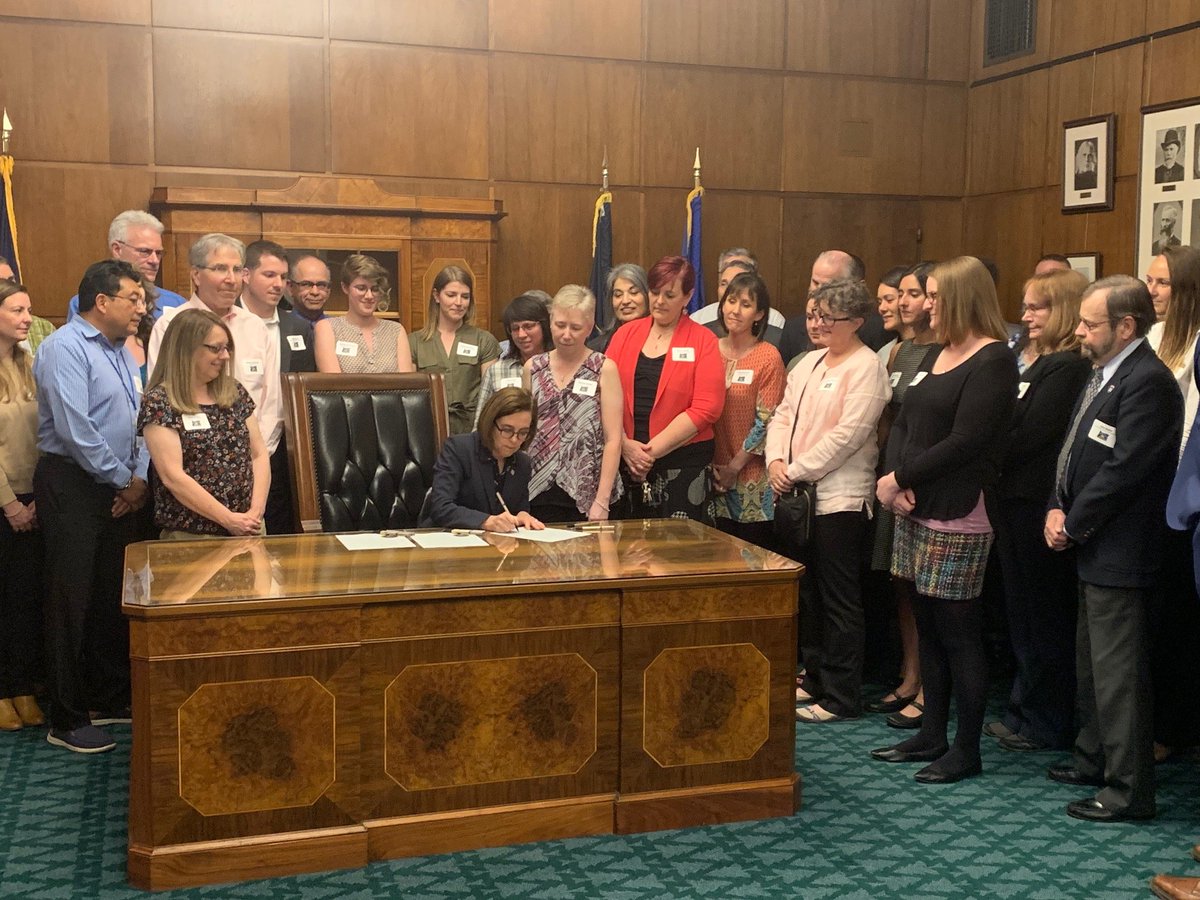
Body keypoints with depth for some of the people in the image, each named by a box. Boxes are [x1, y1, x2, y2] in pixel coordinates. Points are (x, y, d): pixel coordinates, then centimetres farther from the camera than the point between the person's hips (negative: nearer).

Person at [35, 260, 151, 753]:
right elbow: (75, 429, -21)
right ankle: (67, 721, 8)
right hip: (74, 486, -8)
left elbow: (137, 420, 15)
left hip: (121, 489, 8)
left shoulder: (121, 351, 14)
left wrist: (139, 476, 0)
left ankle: (112, 698, 27)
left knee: (115, 598, 14)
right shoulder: (65, 348, -13)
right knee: (72, 603, -2)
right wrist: (123, 480, -12)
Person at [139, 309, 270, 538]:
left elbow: (259, 454, 7)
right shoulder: (158, 403, -9)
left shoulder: (235, 392, 8)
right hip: (189, 536, -5)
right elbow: (172, 476, -15)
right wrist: (229, 519, -16)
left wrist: (256, 511, -7)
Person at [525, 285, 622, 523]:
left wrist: (602, 501, -13)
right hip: (537, 492, 3)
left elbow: (613, 440, -7)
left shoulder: (604, 369, -2)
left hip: (586, 496, -3)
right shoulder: (533, 367, 9)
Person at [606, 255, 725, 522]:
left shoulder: (704, 341, 1)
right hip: (625, 462, 3)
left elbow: (705, 409, -8)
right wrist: (625, 445, -10)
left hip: (683, 464, -2)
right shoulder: (626, 334, 10)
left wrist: (652, 451, -11)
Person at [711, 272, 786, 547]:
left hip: (752, 480, -4)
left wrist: (734, 466, -9)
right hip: (713, 475, 4)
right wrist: (709, 464, -1)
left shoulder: (768, 357, -6)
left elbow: (767, 421, -9)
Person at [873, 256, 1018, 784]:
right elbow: (903, 424, 13)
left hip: (957, 516, -8)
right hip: (915, 510, 8)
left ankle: (967, 750, 10)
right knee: (927, 627, 13)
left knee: (958, 633, -1)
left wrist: (900, 477, -11)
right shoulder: (937, 354, 16)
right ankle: (932, 735, 24)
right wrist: (896, 481, -4)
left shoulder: (993, 360, -10)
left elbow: (963, 443, -18)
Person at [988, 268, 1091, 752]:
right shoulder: (1042, 363, 15)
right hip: (1017, 499, 10)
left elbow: (1030, 435, -21)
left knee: (1043, 618, 1)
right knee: (1024, 612, 16)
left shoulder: (1068, 367, -16)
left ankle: (1047, 724, 13)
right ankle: (1025, 709, 28)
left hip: (1037, 504, -10)